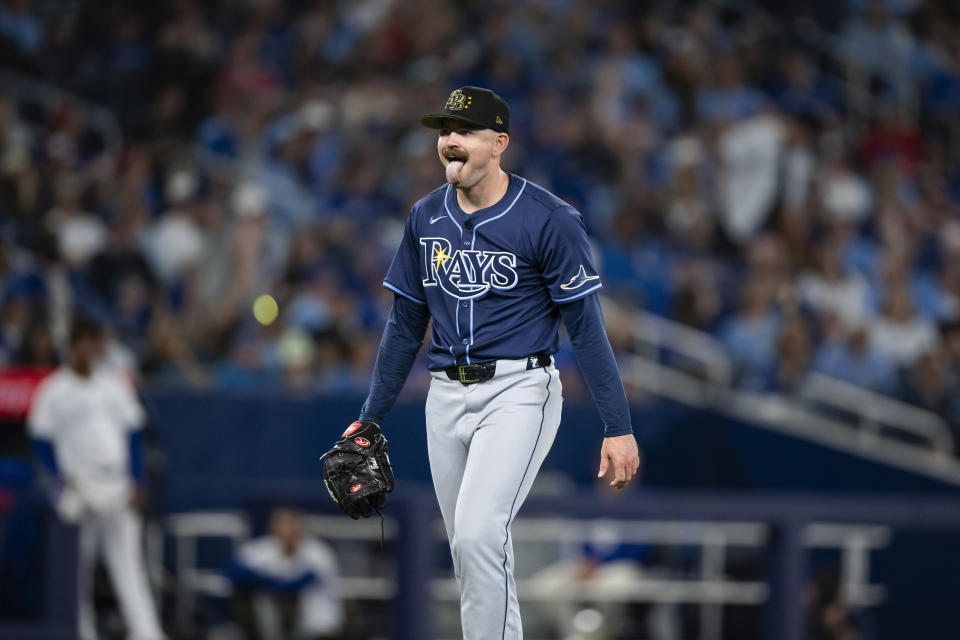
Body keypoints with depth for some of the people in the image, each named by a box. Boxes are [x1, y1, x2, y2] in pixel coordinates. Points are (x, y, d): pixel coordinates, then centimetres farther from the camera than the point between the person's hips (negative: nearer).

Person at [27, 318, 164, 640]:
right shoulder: (53, 390, 0)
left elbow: (134, 436, 13)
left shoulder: (117, 384, 11)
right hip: (78, 490, -2)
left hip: (118, 489, 2)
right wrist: (63, 479, -13)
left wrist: (136, 483, 4)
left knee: (128, 561, -5)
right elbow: (42, 442, 0)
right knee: (79, 563, 1)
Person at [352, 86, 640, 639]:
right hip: (447, 396, 6)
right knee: (472, 550, 9)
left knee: (478, 533, -22)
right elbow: (405, 324, 16)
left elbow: (586, 325, -9)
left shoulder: (548, 219, -10)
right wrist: (369, 421, 16)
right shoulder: (426, 217, 7)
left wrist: (619, 428, -12)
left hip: (518, 390, -6)